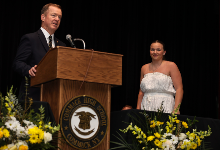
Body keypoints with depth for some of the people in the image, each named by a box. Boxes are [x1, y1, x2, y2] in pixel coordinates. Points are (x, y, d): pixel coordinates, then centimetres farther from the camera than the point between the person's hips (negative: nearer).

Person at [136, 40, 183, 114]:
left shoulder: (171, 66, 1)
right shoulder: (144, 68, 15)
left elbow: (179, 89, -5)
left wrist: (176, 109, -15)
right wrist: (138, 109, 11)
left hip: (165, 108, -4)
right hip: (146, 109, 4)